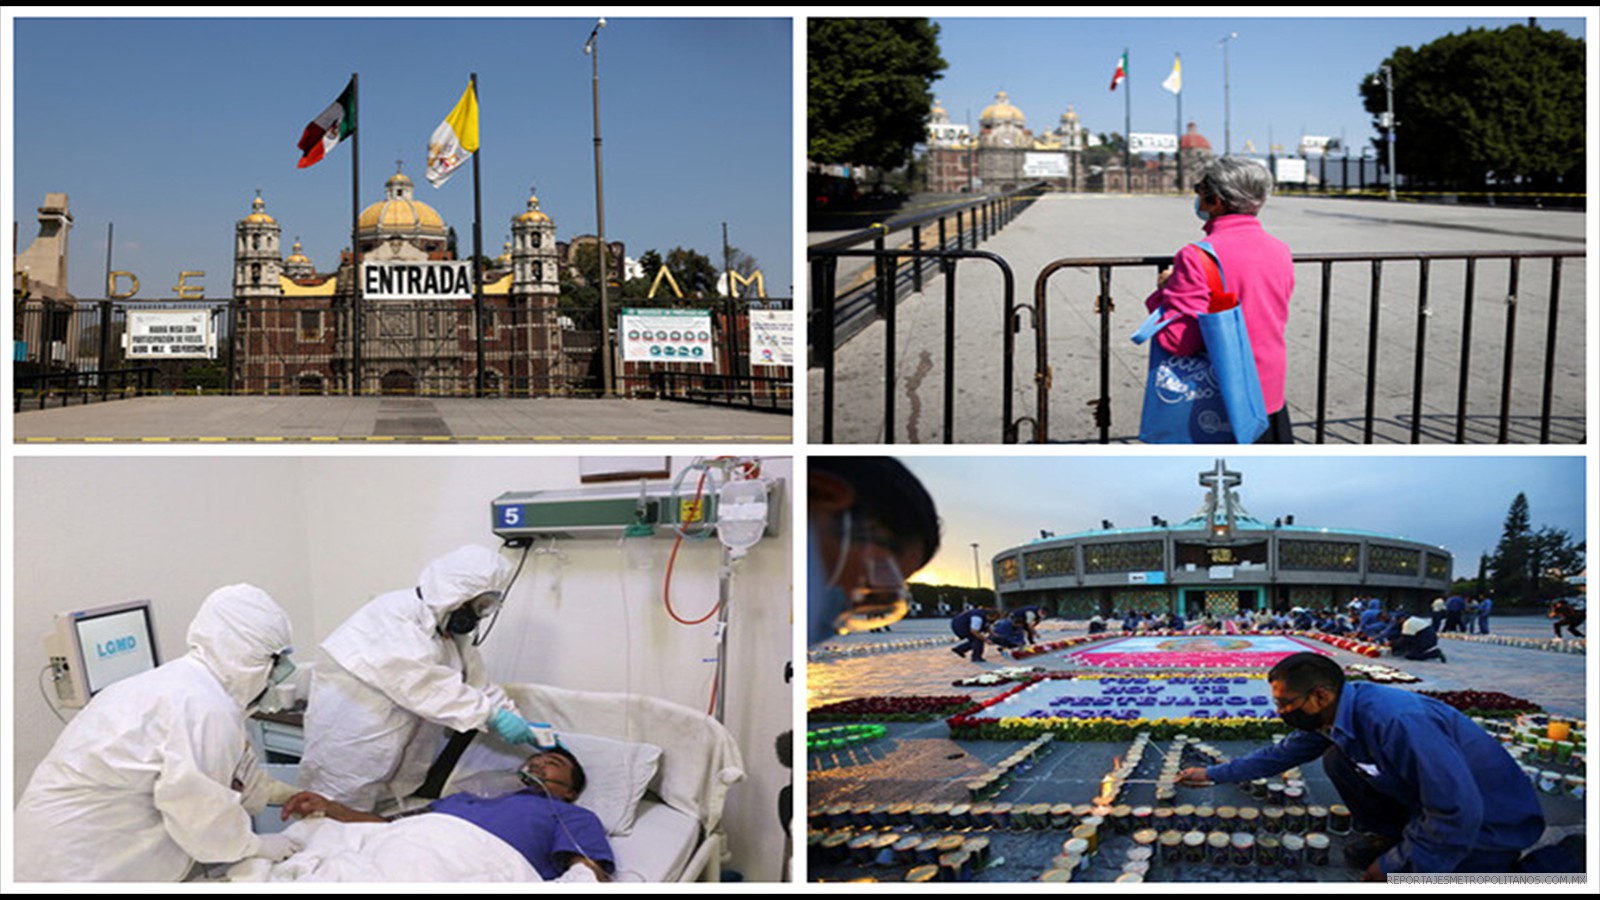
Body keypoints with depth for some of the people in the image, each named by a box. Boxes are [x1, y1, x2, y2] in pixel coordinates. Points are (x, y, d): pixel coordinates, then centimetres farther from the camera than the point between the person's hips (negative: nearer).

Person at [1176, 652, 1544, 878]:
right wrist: (1213, 773, 19)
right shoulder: (1332, 716, -6)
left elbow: (1459, 814, -33)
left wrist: (1392, 867, -22)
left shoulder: (1394, 721, -35)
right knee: (1337, 759, 0)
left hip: (1491, 823, -8)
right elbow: (1281, 753, 14)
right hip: (1430, 805, 8)